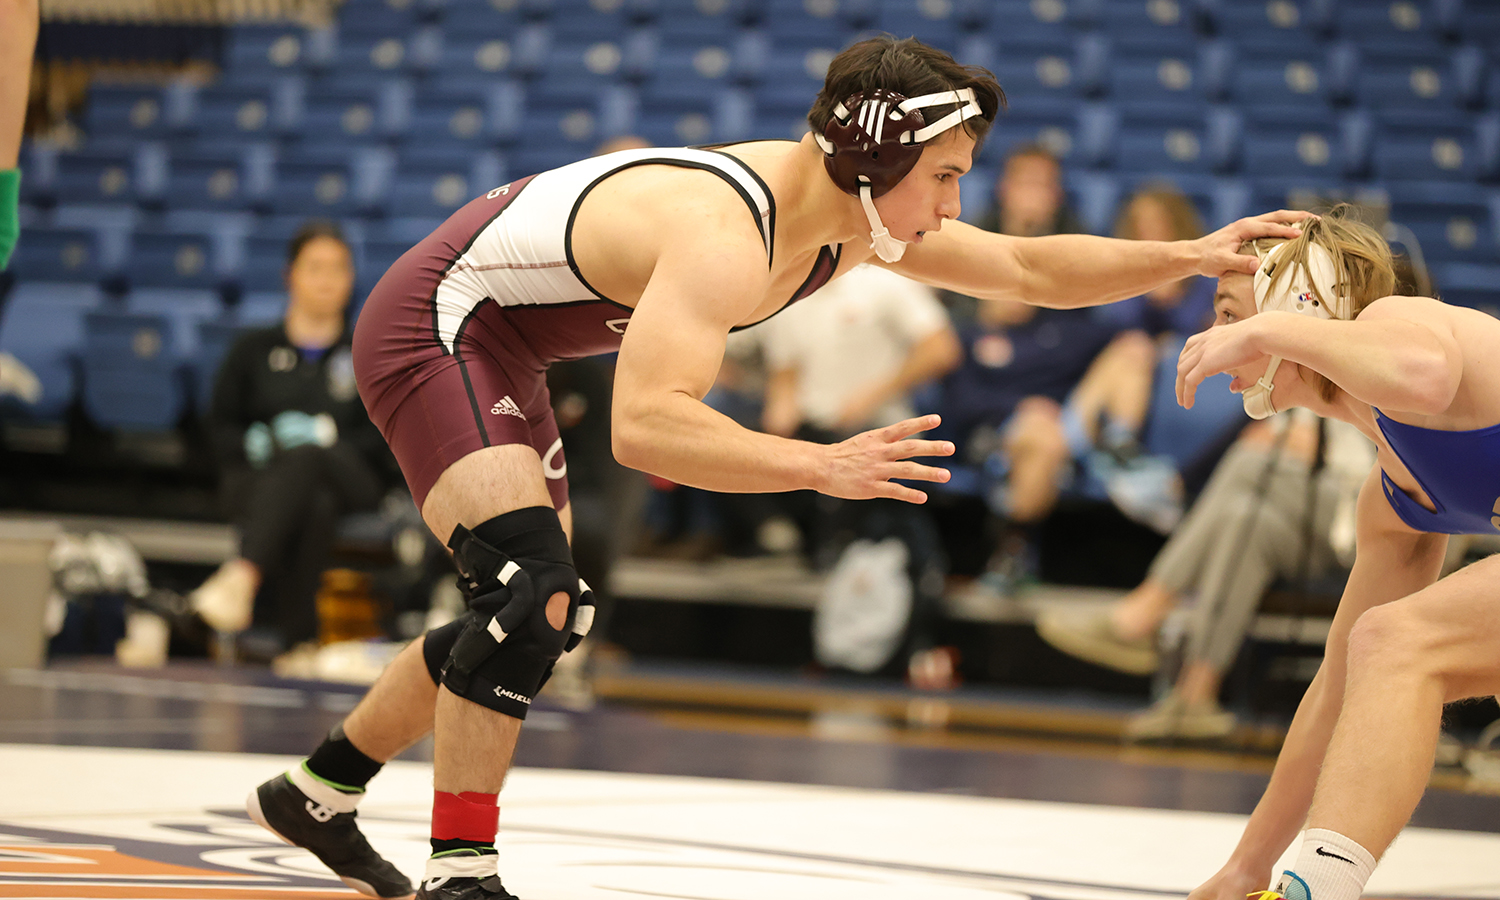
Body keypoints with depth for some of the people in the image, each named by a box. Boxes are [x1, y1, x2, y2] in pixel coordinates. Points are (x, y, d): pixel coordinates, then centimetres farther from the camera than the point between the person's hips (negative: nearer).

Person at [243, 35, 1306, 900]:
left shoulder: (856, 216, -6)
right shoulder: (727, 234, -35)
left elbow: (1031, 269, 5)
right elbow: (643, 424, -47)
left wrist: (1192, 256, -5)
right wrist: (822, 466, -54)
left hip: (497, 352, 10)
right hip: (433, 325, -10)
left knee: (542, 621, 15)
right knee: (528, 586, -24)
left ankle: (315, 792, 29)